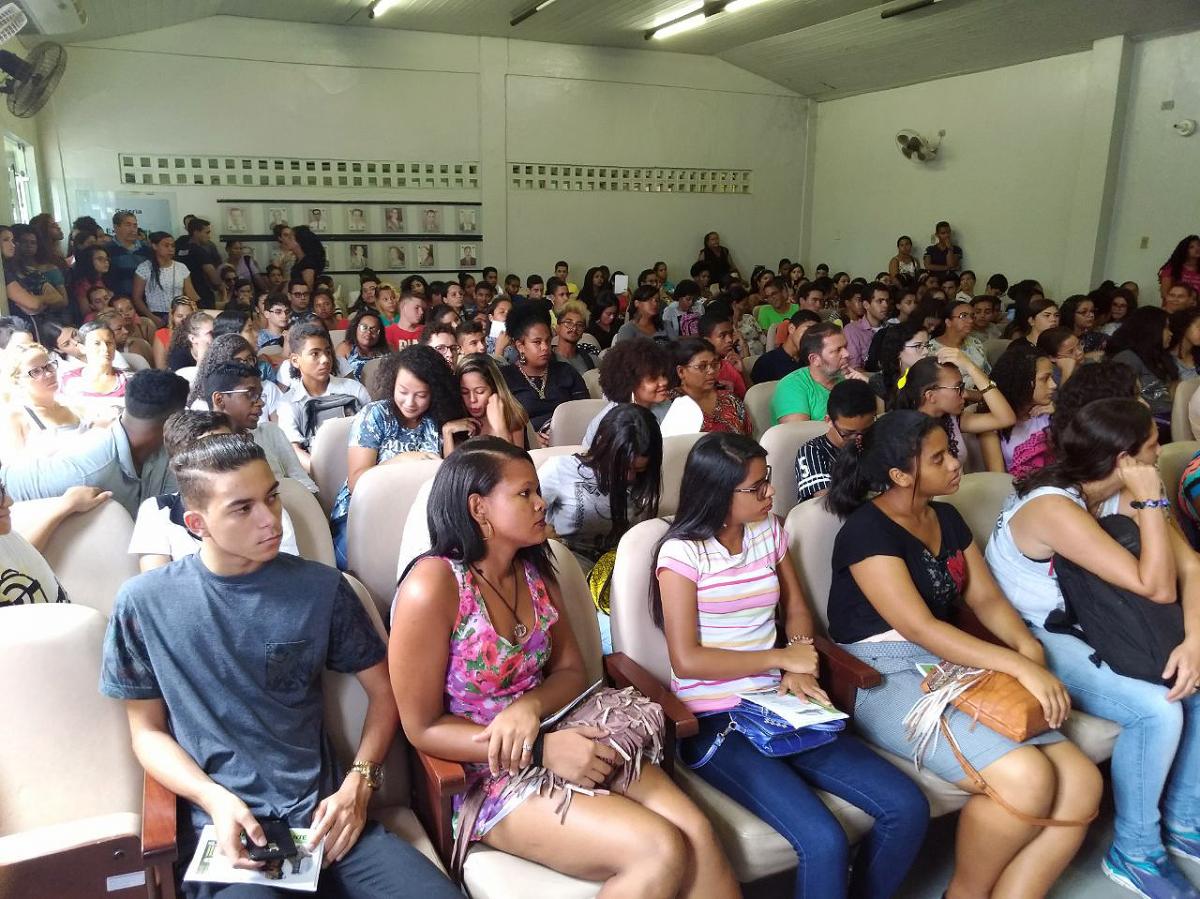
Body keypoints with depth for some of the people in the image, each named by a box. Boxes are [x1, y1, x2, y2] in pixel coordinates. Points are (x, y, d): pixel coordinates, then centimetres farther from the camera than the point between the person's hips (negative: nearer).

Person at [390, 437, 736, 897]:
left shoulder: (534, 570, 4)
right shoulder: (432, 586, -18)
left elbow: (570, 670, 8)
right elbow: (423, 728, -15)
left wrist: (528, 706, -16)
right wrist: (543, 750, -23)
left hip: (558, 738, 6)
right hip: (489, 775, -6)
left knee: (698, 832, -18)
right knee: (660, 851, -23)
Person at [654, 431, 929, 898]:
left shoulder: (769, 531, 9)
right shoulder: (682, 552, -11)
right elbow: (686, 660, -14)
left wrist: (800, 670, -5)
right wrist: (783, 658, -11)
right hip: (715, 723, -6)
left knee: (908, 809, -6)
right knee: (825, 843, -24)